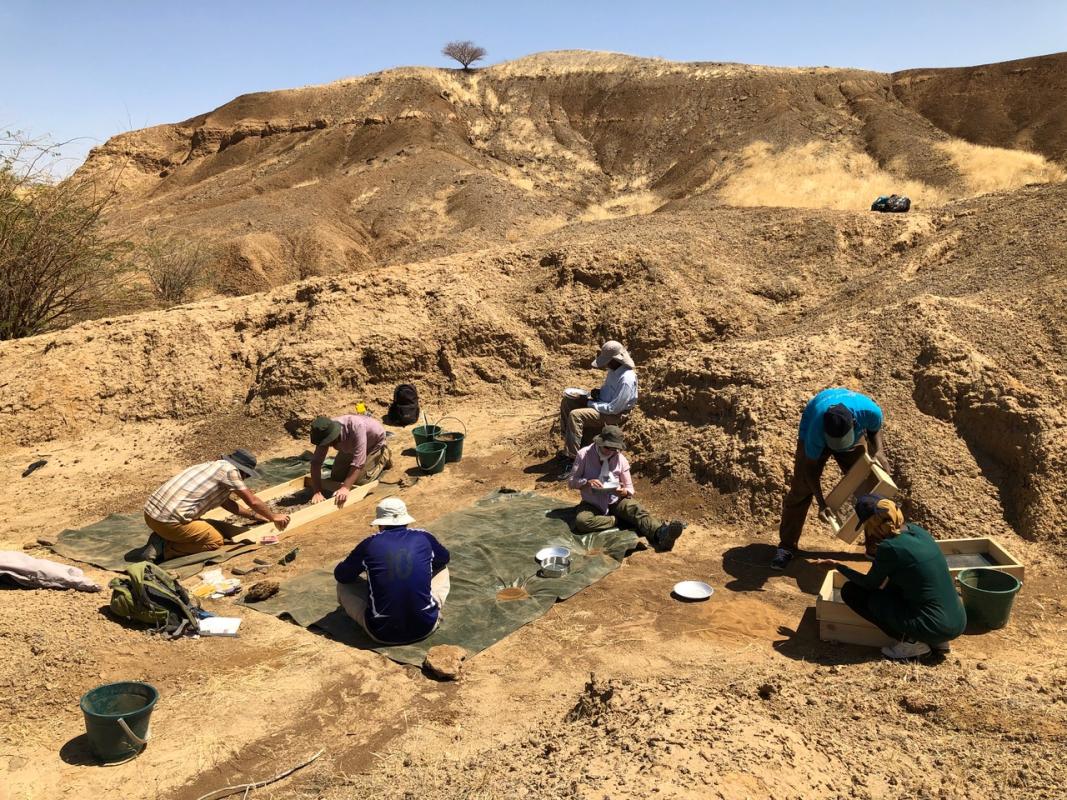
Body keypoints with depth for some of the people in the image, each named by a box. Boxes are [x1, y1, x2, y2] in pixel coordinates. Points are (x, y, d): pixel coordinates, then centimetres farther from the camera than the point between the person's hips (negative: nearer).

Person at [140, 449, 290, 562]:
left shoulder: (212, 465, 19)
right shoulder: (229, 469, -7)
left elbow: (227, 503, 29)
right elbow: (253, 501, -1)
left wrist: (255, 516, 34)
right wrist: (274, 517, 14)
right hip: (169, 520, -9)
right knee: (216, 540, 7)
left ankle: (160, 540, 10)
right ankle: (163, 548, -4)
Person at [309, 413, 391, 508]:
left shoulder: (356, 427, -45)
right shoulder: (326, 433, -29)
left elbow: (358, 461, -46)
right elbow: (316, 462, -26)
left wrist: (346, 488, -51)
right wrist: (317, 492, -36)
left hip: (374, 442, -5)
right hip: (351, 446, 5)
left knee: (360, 481, -13)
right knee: (336, 478, 0)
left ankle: (383, 457, 10)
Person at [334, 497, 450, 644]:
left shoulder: (370, 544, -2)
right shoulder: (424, 538, 3)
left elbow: (340, 575, 13)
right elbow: (444, 558, 26)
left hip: (383, 633, -1)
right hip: (425, 627, 1)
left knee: (344, 586, 21)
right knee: (442, 568, 25)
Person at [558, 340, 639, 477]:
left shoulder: (626, 379, -28)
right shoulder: (614, 369, 2)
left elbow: (614, 408, -28)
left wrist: (591, 404, -18)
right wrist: (598, 392, -1)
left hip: (614, 415, -10)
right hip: (604, 402, 10)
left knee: (575, 415, -28)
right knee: (567, 402, 5)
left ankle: (572, 459, -26)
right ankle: (567, 440, 13)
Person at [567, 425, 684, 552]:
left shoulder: (621, 459, 0)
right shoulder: (584, 454, -7)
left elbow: (630, 488, 5)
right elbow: (571, 481, -5)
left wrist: (624, 492, -20)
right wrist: (587, 482, -26)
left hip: (615, 501, 1)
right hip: (592, 505, -1)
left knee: (636, 510, -31)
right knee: (581, 521, -35)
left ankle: (661, 534, -57)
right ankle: (618, 521, -22)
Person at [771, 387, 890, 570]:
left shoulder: (869, 411, -39)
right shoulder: (816, 429, -43)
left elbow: (875, 429, -11)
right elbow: (810, 467, -28)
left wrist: (878, 451, -29)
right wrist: (821, 504, -30)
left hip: (855, 439, 3)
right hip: (812, 435, -3)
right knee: (801, 490, -7)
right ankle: (787, 547, 4)